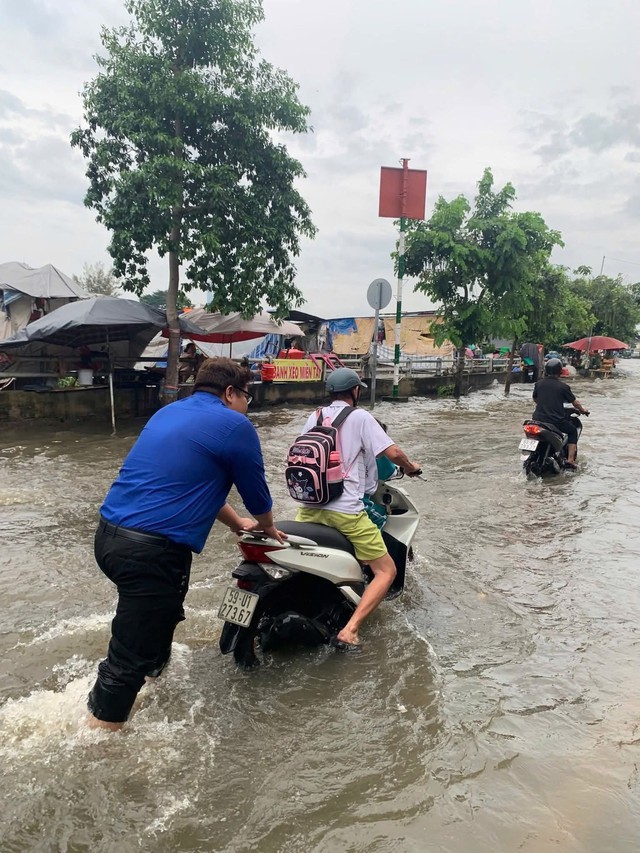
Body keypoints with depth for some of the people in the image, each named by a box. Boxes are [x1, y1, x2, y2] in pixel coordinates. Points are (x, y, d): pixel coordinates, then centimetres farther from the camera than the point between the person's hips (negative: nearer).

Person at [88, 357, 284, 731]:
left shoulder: (169, 413, 18)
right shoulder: (235, 426, -8)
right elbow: (256, 492, 3)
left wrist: (238, 523, 34)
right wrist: (268, 527, 25)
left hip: (110, 533, 10)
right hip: (152, 549, -10)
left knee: (163, 614, 30)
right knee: (130, 659, 0)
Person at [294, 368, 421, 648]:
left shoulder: (315, 417, 13)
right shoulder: (360, 417, -2)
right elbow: (392, 452, -7)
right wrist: (410, 466, 14)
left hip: (310, 506, 6)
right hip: (345, 511, -5)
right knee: (386, 571, 6)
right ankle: (349, 630, -9)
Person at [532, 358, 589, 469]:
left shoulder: (539, 383, 3)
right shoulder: (563, 386, -6)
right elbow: (575, 402, 3)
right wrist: (583, 410, 23)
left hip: (538, 419, 3)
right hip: (556, 421, -3)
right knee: (573, 431, 22)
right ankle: (570, 459, 13)